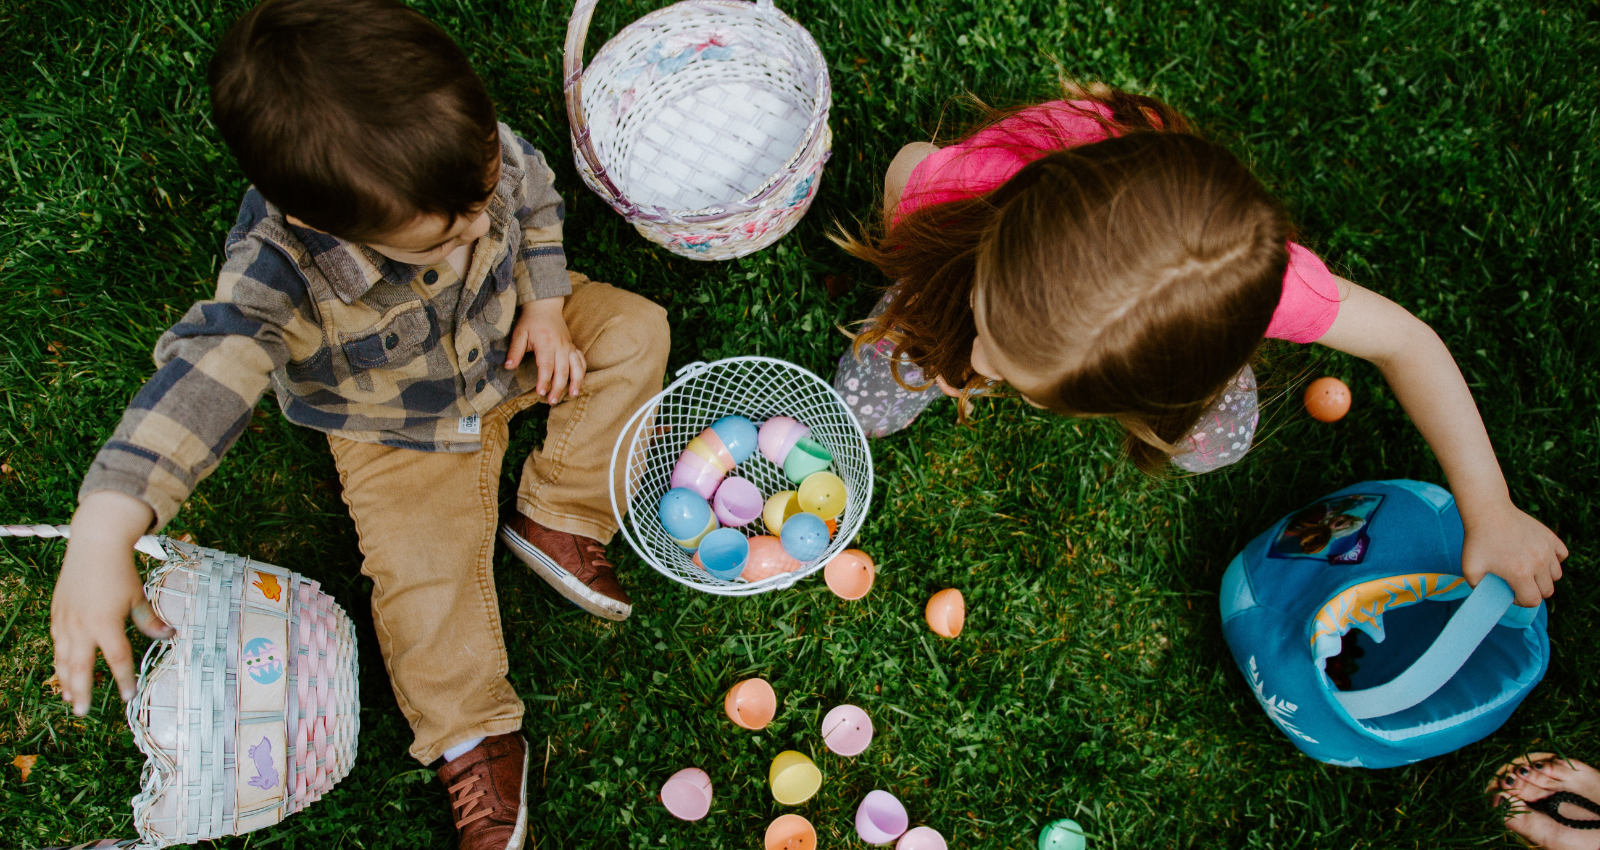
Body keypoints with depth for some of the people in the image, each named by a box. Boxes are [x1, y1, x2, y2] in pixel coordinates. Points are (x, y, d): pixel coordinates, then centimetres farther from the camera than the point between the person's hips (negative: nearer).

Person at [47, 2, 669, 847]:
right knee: (421, 565, -12)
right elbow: (208, 369, -50)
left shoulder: (473, 148, -28)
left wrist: (545, 305, -13)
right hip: (401, 432, -3)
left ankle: (556, 519, -2)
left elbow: (534, 200, -5)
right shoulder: (280, 269, -40)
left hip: (507, 343, 4)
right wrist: (104, 528, -60)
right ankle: (471, 736, 9)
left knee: (633, 330, -5)